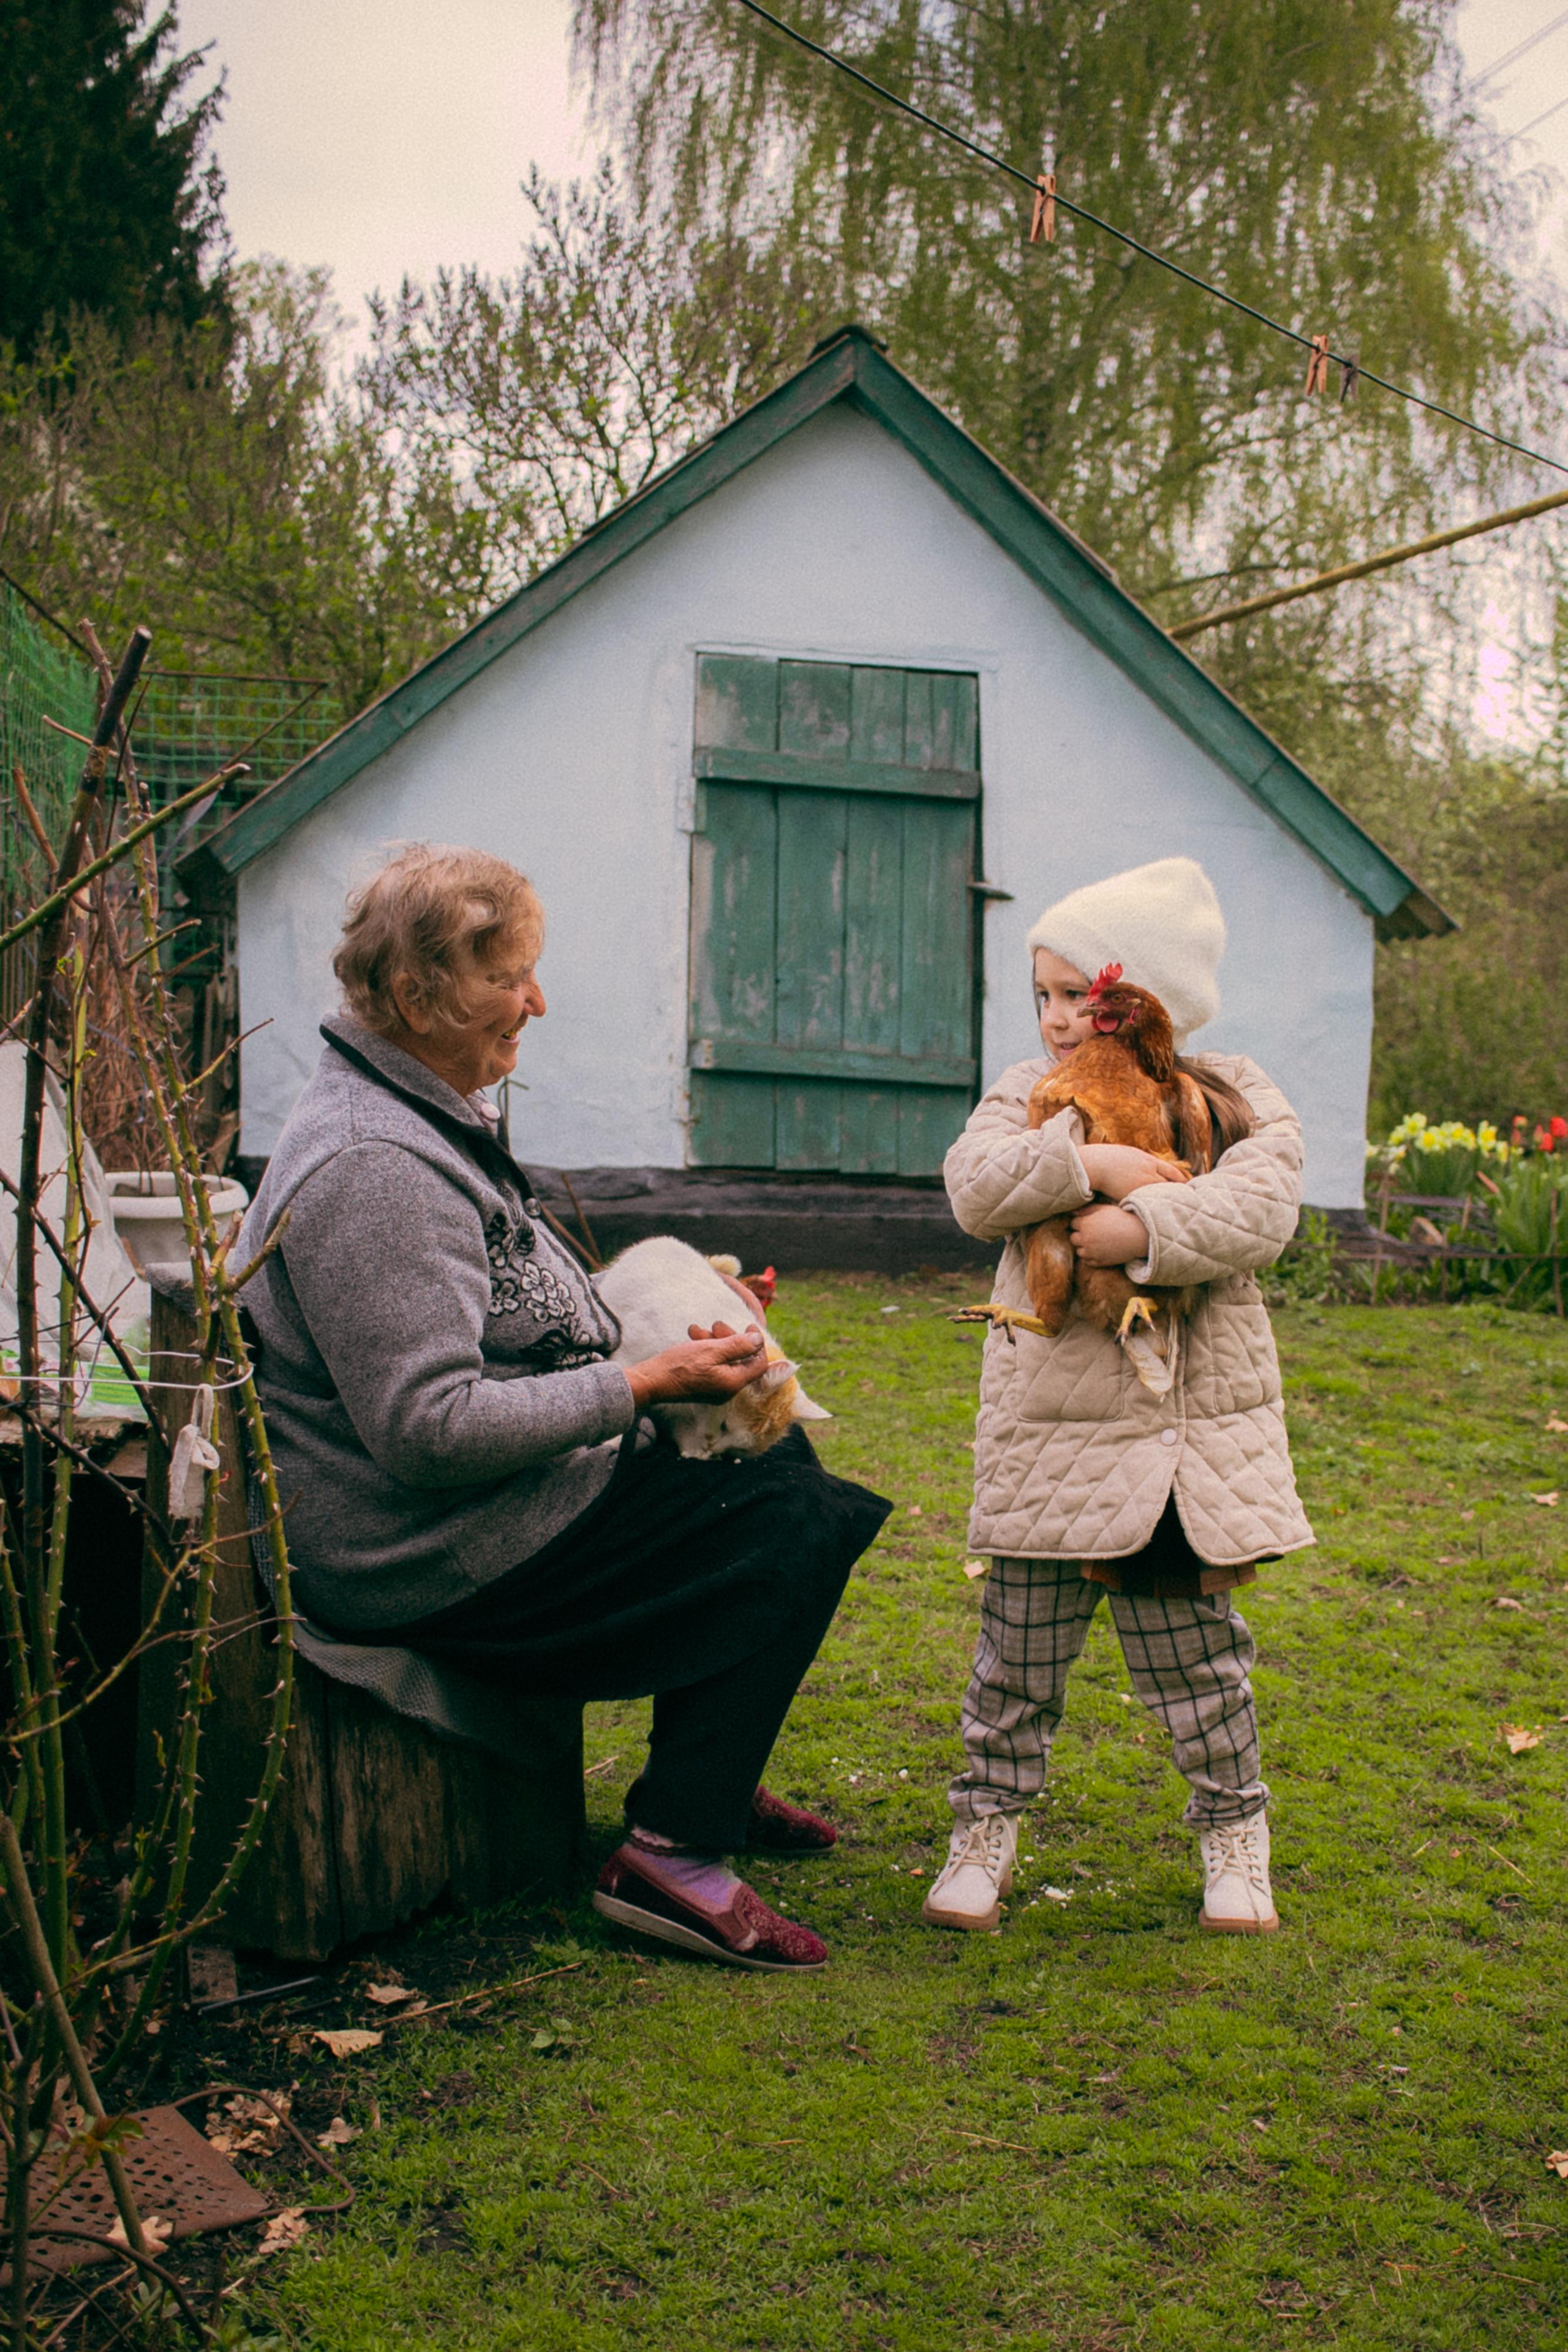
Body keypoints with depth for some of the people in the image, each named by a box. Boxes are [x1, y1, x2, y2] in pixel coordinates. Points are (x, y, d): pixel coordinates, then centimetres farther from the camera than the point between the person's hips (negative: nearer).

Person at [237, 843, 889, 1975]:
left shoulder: (425, 1114, 11)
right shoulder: (373, 1168, -24)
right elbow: (428, 1426, -29)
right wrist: (645, 1382, -23)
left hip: (500, 1502, 11)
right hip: (435, 1564, -11)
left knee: (775, 1455, 15)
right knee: (794, 1527, -14)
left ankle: (706, 1778, 23)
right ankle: (674, 1855, -7)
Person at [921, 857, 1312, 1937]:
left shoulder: (1234, 1099, 1)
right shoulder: (1028, 1094, 6)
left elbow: (1257, 1212, -14)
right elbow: (975, 1185, -11)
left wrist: (1141, 1227, -25)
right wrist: (1086, 1160, -23)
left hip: (1193, 1421, -1)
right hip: (1049, 1425, 1)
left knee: (1194, 1639, 10)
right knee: (1021, 1642, 7)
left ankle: (1235, 1828, 27)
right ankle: (988, 1824, 22)